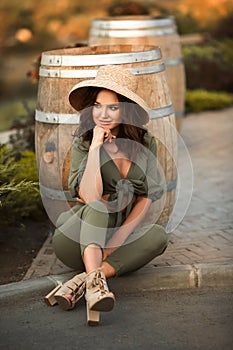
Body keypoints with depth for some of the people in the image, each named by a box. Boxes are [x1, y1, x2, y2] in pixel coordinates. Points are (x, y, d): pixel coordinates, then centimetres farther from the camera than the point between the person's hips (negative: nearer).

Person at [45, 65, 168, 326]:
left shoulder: (144, 142, 0)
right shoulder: (83, 142, -8)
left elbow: (147, 196, -4)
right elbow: (90, 197, -22)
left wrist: (120, 238, -16)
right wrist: (95, 146, -23)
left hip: (124, 230, 2)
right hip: (78, 240, -2)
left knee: (158, 236, -27)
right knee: (98, 204, -32)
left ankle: (80, 282, -36)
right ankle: (94, 283, -52)